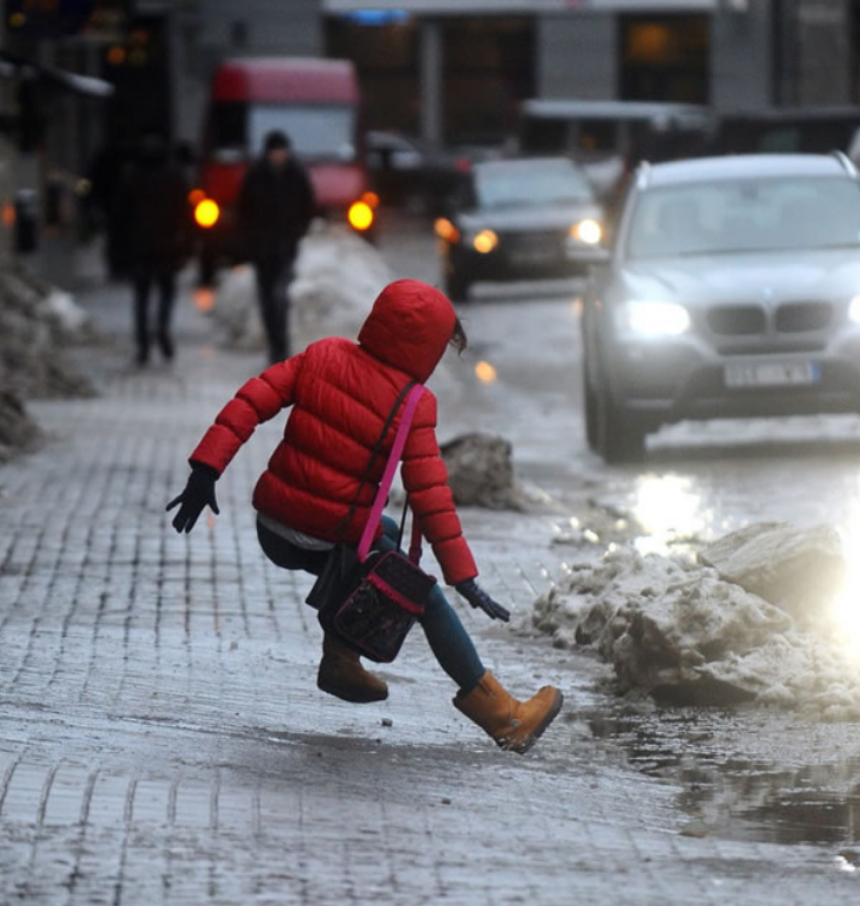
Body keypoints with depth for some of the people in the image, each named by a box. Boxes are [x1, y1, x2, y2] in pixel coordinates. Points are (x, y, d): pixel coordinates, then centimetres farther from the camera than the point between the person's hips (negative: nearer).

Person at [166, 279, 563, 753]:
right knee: (427, 601, 13)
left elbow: (252, 401, -6)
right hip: (333, 542, -6)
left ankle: (341, 660, 28)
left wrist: (207, 468, -5)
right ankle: (503, 716, 18)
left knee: (385, 533, 33)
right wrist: (463, 575, -12)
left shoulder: (323, 356, 0)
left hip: (273, 530, 6)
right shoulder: (412, 408, -13)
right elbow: (430, 496, -15)